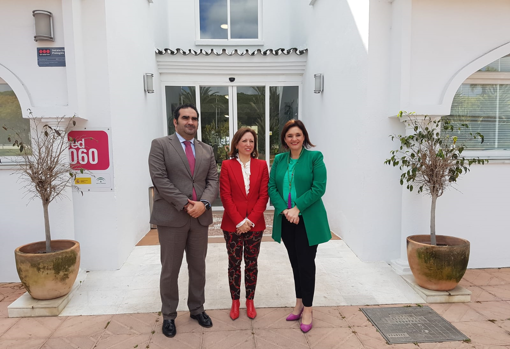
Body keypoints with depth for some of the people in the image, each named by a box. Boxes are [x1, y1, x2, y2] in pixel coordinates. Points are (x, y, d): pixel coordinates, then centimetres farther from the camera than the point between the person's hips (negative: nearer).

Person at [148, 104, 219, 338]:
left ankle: (197, 309, 31)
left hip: (200, 217, 4)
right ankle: (168, 315, 24)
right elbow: (160, 179, -11)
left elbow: (213, 180, 6)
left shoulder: (207, 150, 12)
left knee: (198, 267, 14)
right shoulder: (160, 145, -2)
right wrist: (185, 204, -16)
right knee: (170, 270, 7)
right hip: (171, 217, -4)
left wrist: (203, 203, -13)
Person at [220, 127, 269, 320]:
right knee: (234, 263, 9)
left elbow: (264, 195, -2)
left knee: (251, 263, 11)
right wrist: (239, 221, -13)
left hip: (255, 224, 1)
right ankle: (235, 302, 24)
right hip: (232, 224, -1)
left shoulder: (261, 165, 3)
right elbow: (225, 196, -6)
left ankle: (250, 301, 26)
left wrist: (251, 220, -11)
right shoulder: (227, 165, -1)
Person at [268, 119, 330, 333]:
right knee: (295, 263, 14)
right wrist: (284, 210, -12)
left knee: (306, 263, 2)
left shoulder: (314, 157, -4)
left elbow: (319, 188, -11)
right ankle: (299, 303, 31)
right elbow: (271, 187, 2)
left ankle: (307, 310, 17)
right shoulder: (279, 160, 8)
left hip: (308, 220, -4)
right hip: (286, 220, 4)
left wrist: (297, 208, -17)